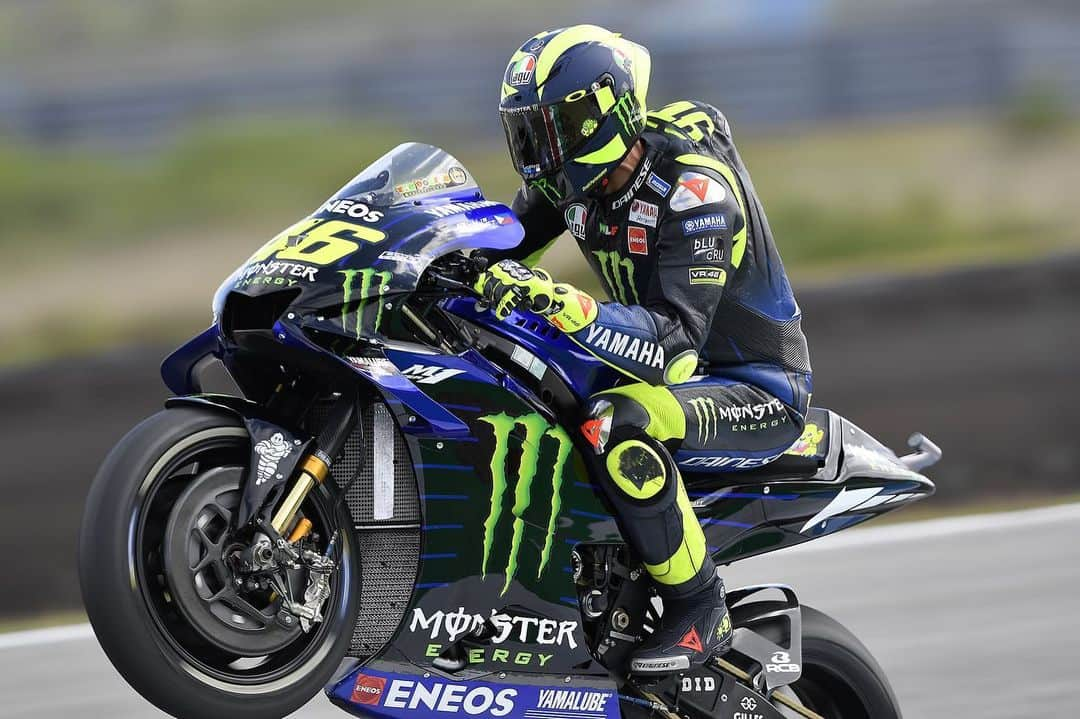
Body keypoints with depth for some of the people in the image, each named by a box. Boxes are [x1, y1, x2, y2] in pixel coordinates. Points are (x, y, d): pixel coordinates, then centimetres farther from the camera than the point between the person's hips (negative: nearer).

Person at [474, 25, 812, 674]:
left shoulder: (696, 189, -28)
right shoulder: (572, 175, -2)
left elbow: (678, 338, -37)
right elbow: (501, 243, 11)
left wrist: (567, 306, -50)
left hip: (760, 392, -9)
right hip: (680, 375, 9)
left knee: (619, 425, -37)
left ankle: (701, 609, -22)